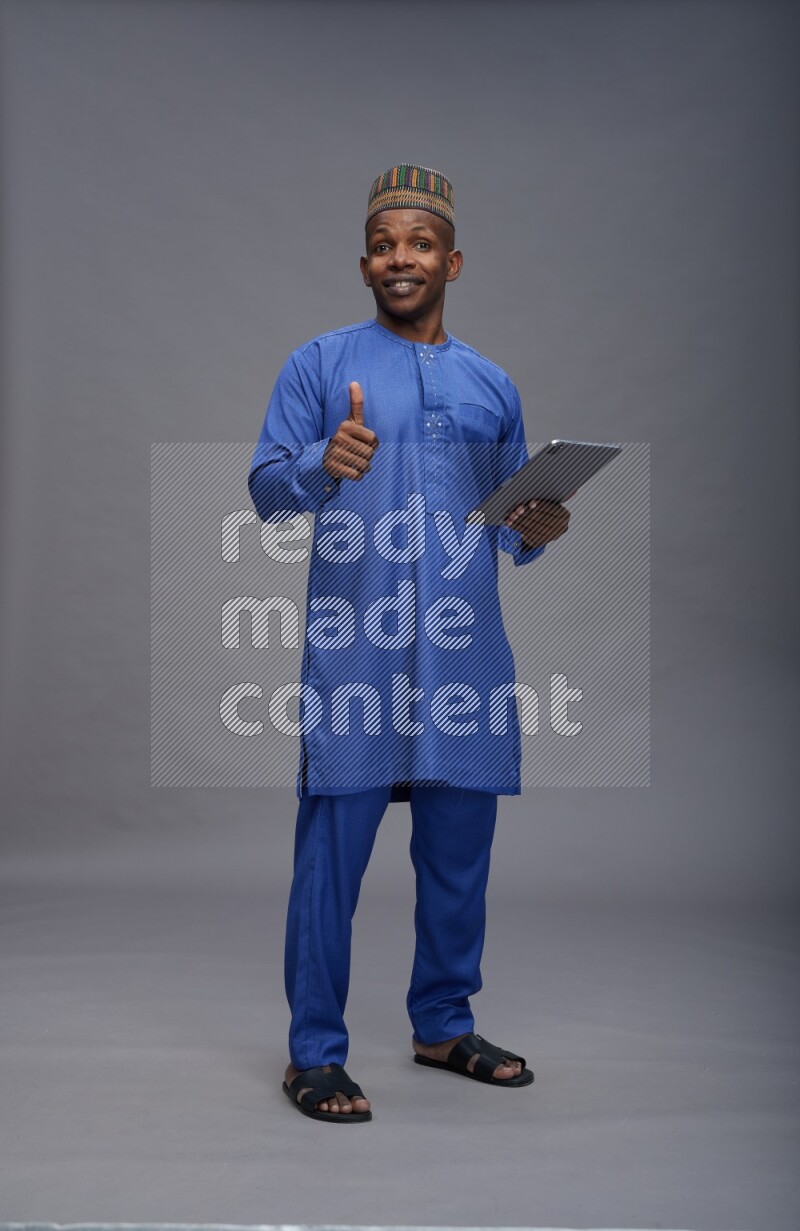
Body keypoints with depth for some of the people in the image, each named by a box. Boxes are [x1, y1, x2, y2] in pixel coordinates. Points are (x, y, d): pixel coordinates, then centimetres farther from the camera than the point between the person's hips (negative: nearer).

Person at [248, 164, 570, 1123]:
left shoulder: (492, 387, 17)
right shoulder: (320, 364, 5)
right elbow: (265, 490, -2)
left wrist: (535, 532, -2)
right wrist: (324, 465, -23)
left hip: (466, 656, 4)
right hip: (354, 653, -4)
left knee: (459, 853, 11)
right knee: (332, 854, -3)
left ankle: (443, 1025, 28)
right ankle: (314, 1054, 8)